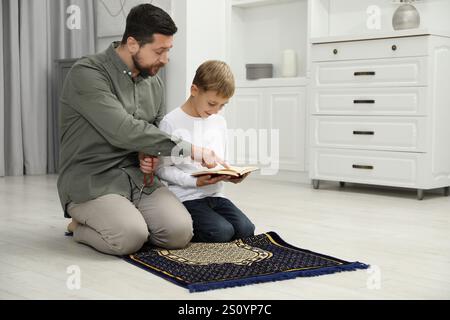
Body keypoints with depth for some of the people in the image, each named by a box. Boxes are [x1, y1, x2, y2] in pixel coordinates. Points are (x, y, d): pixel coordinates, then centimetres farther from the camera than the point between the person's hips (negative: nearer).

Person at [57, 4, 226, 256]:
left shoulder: (154, 82, 9)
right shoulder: (87, 74, -15)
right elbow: (123, 131, -26)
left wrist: (151, 152, -5)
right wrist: (187, 149, -25)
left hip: (138, 177, 5)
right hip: (92, 182, -5)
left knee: (180, 233, -20)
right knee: (131, 237, -30)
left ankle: (126, 217, 9)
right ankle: (82, 225, 2)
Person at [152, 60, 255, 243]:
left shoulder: (219, 122, 12)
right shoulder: (171, 123, -9)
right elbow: (163, 168, -10)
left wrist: (230, 175, -5)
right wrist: (196, 181, -22)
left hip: (215, 194, 7)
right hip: (185, 197, -7)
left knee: (246, 230, -11)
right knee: (222, 233, -24)